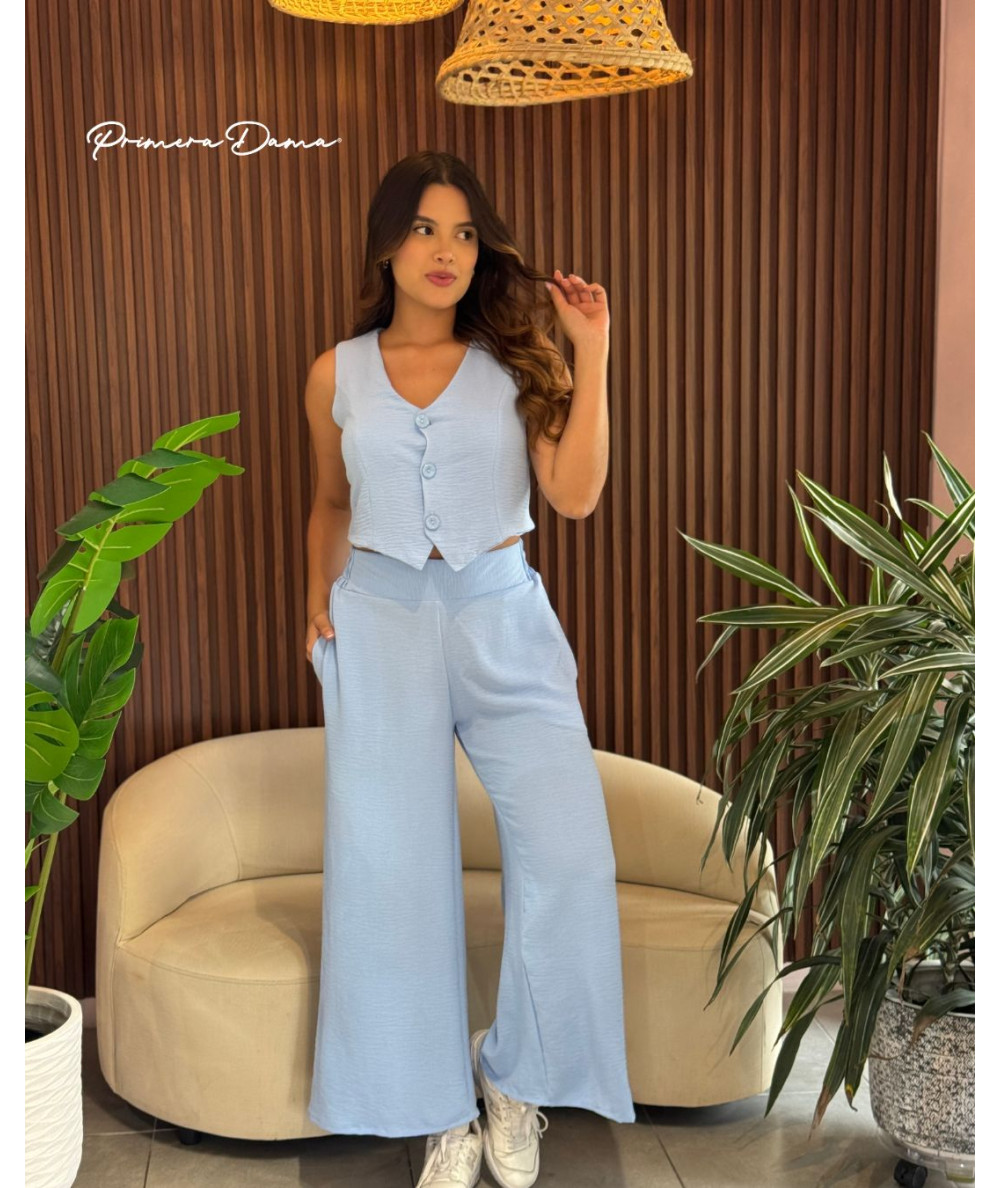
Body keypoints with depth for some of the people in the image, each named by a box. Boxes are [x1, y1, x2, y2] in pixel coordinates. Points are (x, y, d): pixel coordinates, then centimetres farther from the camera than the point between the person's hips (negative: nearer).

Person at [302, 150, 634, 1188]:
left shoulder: (515, 362, 6)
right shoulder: (338, 373, 9)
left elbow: (575, 495, -6)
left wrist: (590, 353, -8)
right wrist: (319, 604, 9)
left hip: (502, 616, 0)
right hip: (381, 620, 1)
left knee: (568, 849, -17)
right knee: (391, 864, -4)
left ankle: (516, 1075, 6)